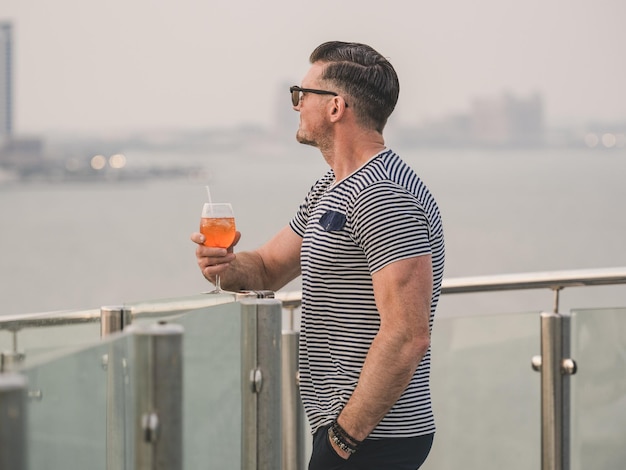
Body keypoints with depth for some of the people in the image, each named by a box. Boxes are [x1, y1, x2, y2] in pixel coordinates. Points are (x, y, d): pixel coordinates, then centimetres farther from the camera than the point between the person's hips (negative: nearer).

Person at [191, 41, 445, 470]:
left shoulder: (384, 197, -19)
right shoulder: (329, 191, 14)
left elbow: (407, 337, -25)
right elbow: (267, 269, 22)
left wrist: (346, 435, -23)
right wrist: (226, 266, -1)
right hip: (341, 429, 10)